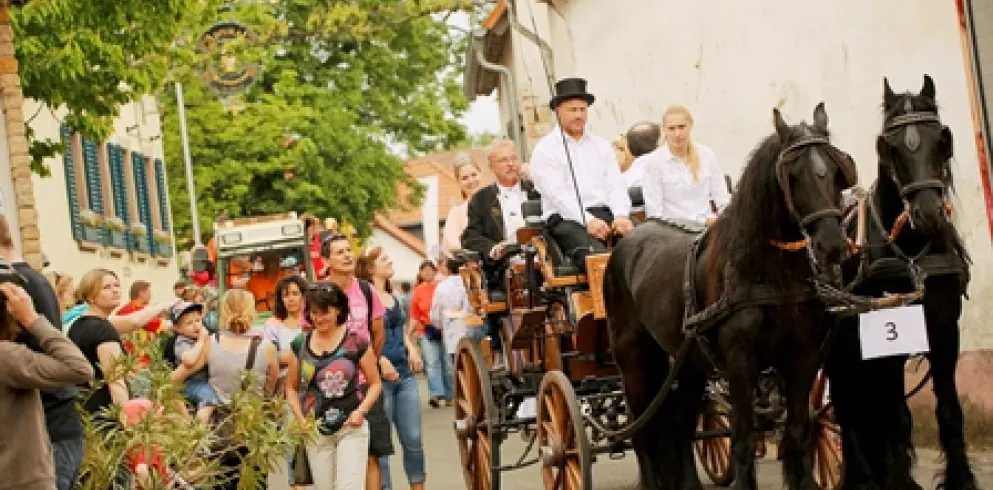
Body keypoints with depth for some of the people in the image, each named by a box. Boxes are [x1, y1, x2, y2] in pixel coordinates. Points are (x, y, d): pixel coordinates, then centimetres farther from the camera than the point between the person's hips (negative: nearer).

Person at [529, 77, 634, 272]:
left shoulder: (602, 146, 22)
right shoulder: (545, 149, 6)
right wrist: (588, 221, -21)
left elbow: (616, 186, 13)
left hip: (606, 214, 4)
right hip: (568, 219, -4)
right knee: (596, 254, -37)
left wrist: (621, 216, -9)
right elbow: (557, 194, -7)